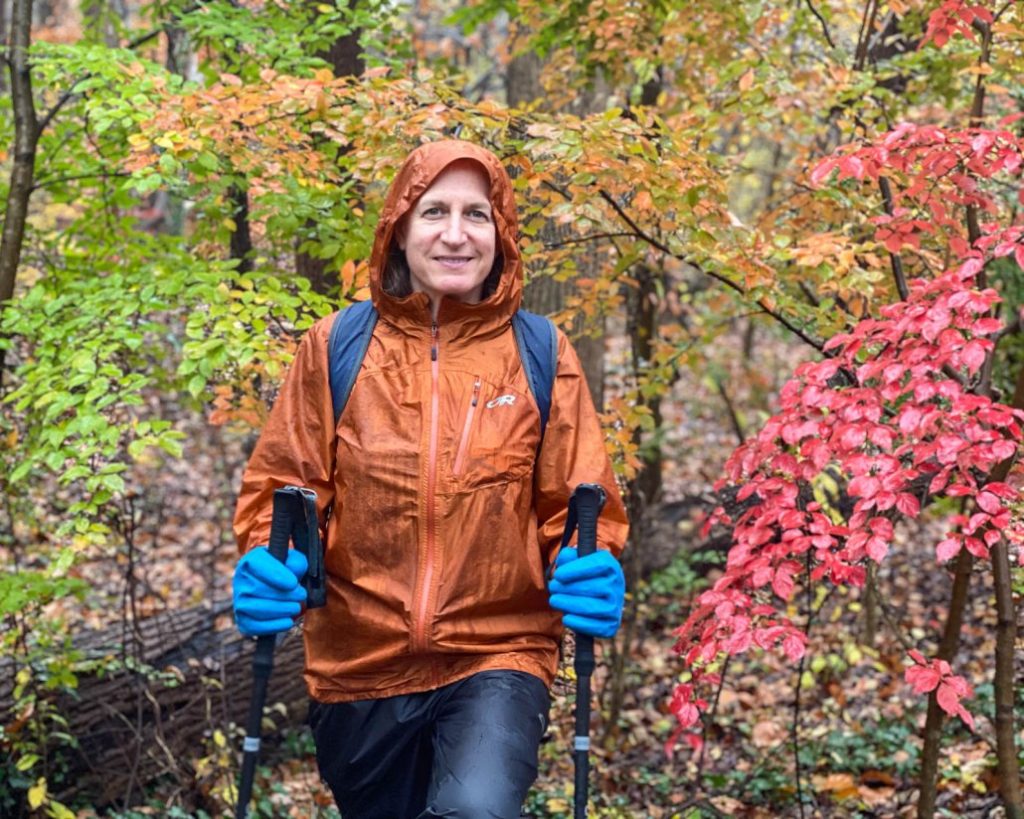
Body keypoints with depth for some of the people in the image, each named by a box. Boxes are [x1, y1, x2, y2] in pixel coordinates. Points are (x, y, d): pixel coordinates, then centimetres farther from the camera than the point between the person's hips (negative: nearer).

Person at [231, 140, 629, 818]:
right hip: (358, 668, 2)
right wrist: (269, 564, -16)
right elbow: (284, 486, 5)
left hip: (497, 659, -2)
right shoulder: (336, 347, 1)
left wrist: (592, 578, -17)